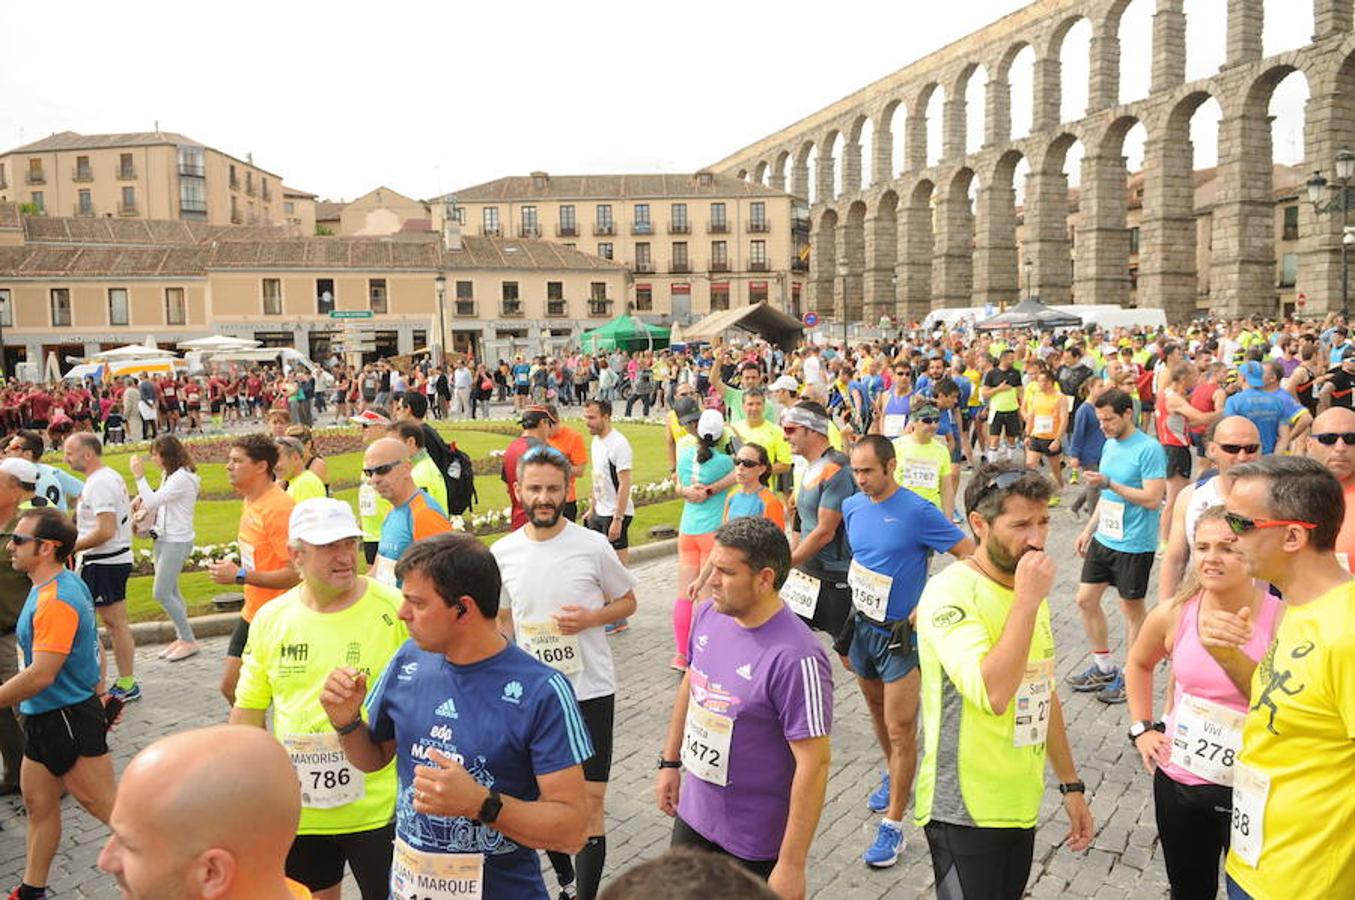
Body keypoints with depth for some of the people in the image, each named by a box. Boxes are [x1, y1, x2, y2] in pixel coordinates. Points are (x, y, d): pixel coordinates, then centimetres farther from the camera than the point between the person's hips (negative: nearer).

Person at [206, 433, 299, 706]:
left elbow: (295, 573, -26)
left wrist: (240, 576, -21)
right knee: (231, 686, 14)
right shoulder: (249, 502, 10)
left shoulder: (279, 507, -21)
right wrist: (233, 566, 9)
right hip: (252, 613, 10)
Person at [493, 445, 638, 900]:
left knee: (589, 805, -1)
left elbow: (627, 602, 2)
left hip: (589, 691, -3)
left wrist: (591, 617, -17)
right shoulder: (503, 552, -2)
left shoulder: (593, 546, -12)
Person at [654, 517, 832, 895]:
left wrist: (792, 865, -21)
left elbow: (814, 763, -25)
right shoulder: (709, 613, -7)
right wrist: (670, 762, 15)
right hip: (693, 813, 7)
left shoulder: (795, 659, -29)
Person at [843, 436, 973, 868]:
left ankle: (893, 826, 4)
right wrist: (853, 601, 11)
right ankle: (893, 775, 48)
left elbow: (970, 556, -18)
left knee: (900, 729, -4)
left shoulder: (918, 511, -19)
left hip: (900, 634, -6)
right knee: (877, 712, 23)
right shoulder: (852, 507, 0)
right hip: (862, 626, 6)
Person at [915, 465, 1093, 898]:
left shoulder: (1030, 590, 7)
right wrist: (1028, 600, -28)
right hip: (965, 811, -8)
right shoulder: (950, 591, -20)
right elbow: (992, 695, -32)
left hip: (1022, 804, 8)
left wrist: (1070, 784, 18)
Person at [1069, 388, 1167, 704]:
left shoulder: (1149, 449, -16)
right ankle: (1104, 668, 26)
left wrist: (1109, 483, -24)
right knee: (1086, 600, 10)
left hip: (1133, 544, -8)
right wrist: (1089, 529, 17)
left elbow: (1152, 499, -21)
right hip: (1103, 538, 8)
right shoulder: (1110, 445, 9)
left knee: (1132, 609, 6)